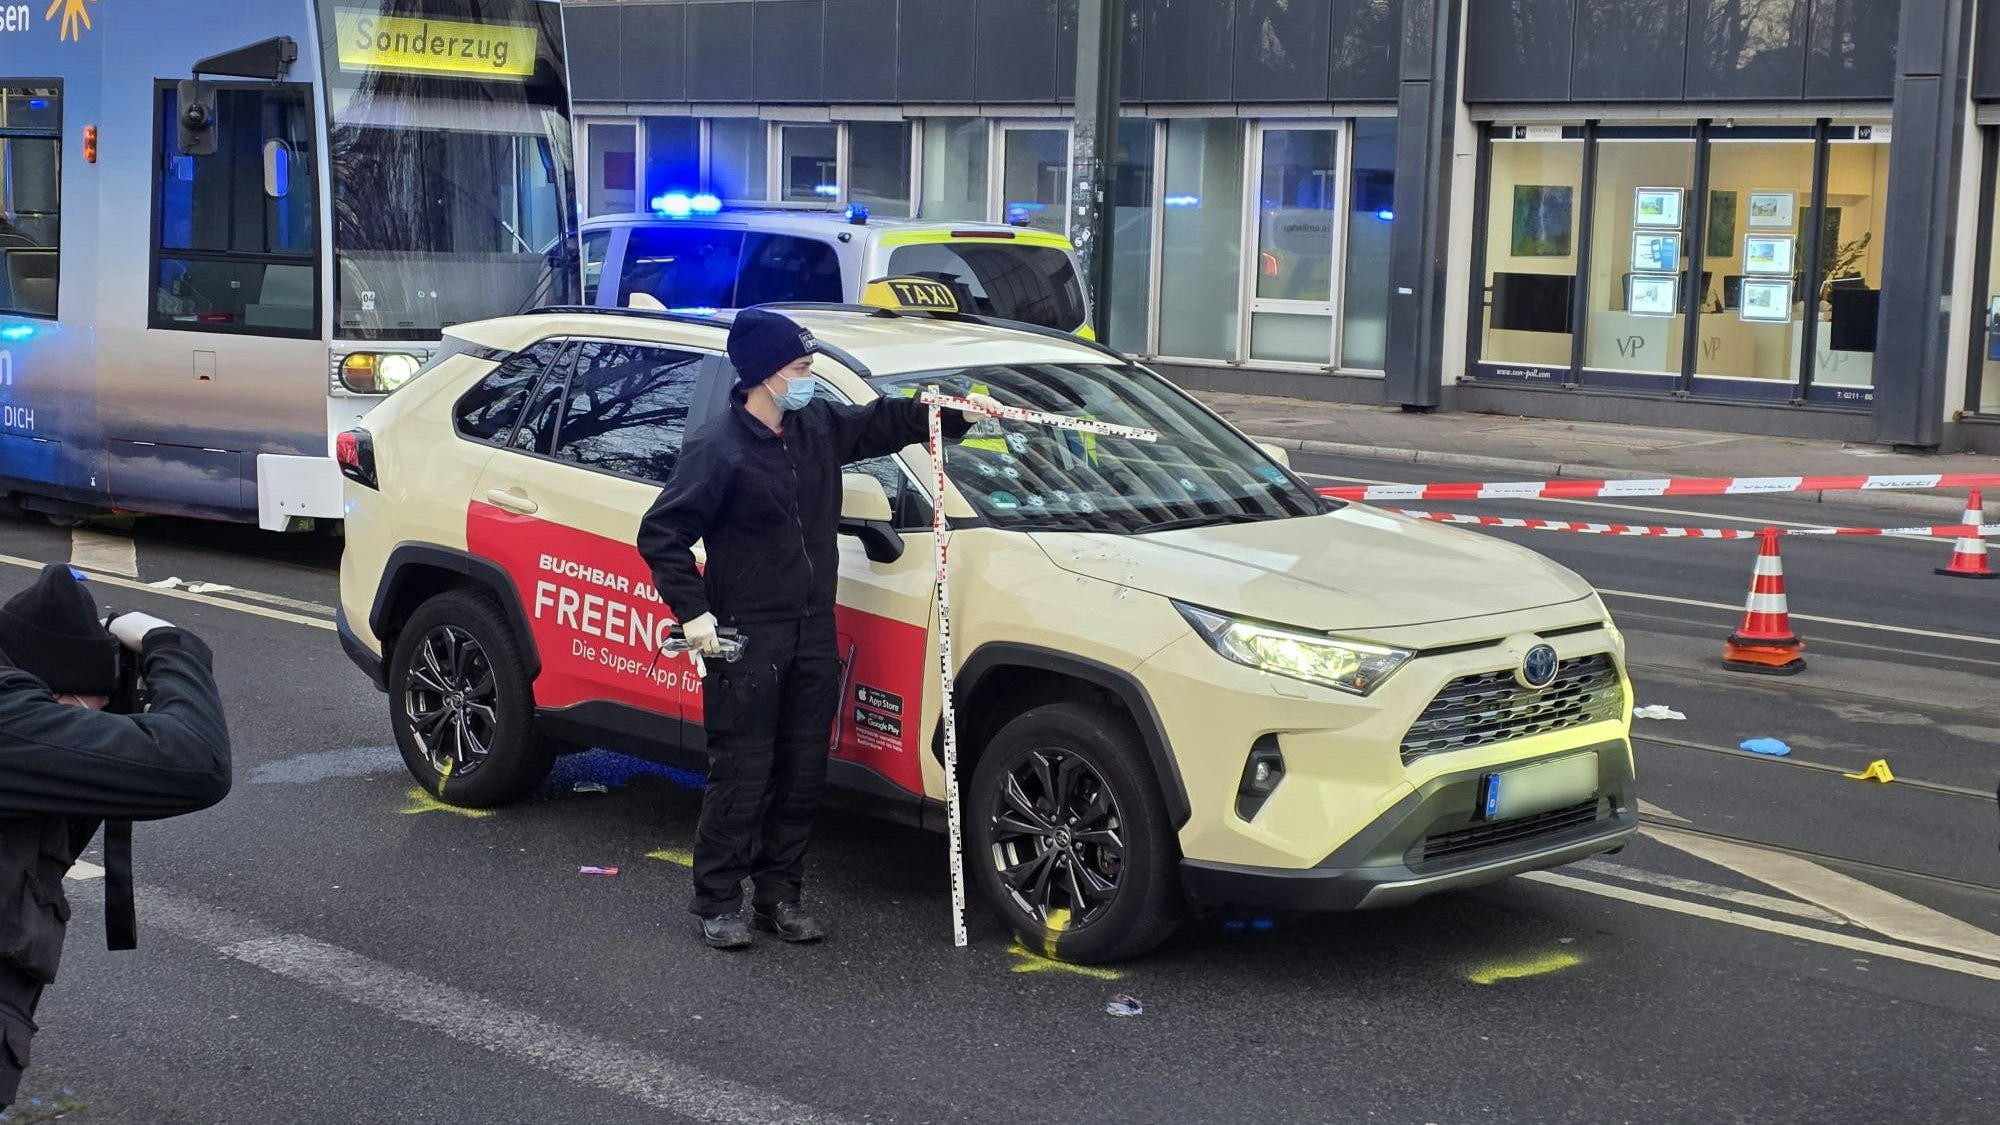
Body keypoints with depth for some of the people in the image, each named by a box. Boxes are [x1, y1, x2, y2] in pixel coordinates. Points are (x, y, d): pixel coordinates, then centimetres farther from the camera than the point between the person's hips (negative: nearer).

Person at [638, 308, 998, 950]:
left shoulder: (820, 426, 6)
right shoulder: (718, 447, -13)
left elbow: (885, 423, 22)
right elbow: (661, 535, -12)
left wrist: (957, 415, 9)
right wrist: (693, 613, -18)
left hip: (813, 633, 7)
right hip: (746, 639, -7)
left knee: (803, 775, 10)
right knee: (742, 775, -3)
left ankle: (778, 896, 21)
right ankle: (717, 903, 10)